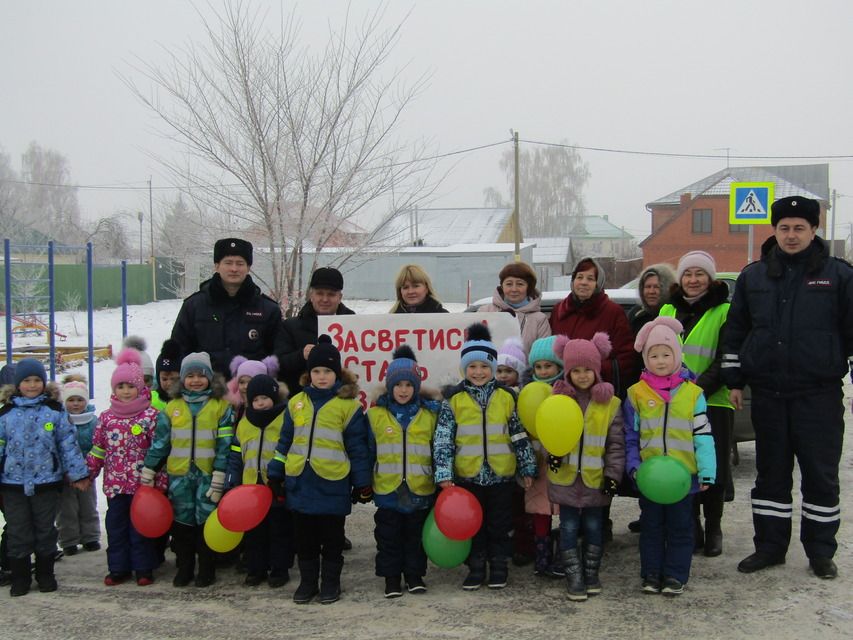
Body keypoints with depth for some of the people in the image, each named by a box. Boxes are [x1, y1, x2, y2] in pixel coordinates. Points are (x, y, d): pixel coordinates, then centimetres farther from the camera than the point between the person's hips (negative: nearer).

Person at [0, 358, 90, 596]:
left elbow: (68, 444, 0)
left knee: (46, 531, 11)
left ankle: (45, 575, 24)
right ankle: (19, 578, 19)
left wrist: (78, 474, 0)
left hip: (46, 483, 0)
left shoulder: (55, 410, -1)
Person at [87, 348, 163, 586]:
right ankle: (119, 568, 21)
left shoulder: (151, 415, -5)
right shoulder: (106, 417, 6)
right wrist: (87, 474, 11)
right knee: (115, 526, 10)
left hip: (142, 483, -3)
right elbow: (98, 449, 12)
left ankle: (143, 568, 16)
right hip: (115, 483, 4)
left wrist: (161, 481, -9)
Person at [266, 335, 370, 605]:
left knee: (332, 538, 9)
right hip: (300, 482, 4)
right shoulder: (296, 403, 7)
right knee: (304, 539, 13)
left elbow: (358, 448, -3)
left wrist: (362, 484, -3)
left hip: (332, 484, -3)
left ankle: (331, 582, 23)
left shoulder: (348, 405, -5)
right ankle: (307, 581, 26)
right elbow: (285, 442, 12)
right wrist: (275, 475, 9)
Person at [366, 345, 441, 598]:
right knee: (388, 537, 8)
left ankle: (415, 575, 25)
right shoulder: (375, 414, -1)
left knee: (416, 535, 12)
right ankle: (391, 577, 20)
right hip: (387, 489, 0)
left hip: (420, 489, 0)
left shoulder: (430, 413, 0)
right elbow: (367, 451, 4)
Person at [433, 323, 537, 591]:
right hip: (467, 475, 0)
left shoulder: (506, 397, 0)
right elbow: (442, 439, -5)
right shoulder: (454, 399, -4)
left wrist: (527, 468, 7)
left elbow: (520, 435, 6)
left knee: (499, 524, 11)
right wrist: (444, 475, -12)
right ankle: (476, 568, 24)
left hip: (501, 475, 0)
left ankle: (498, 566, 26)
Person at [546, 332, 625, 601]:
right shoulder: (558, 399, -1)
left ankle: (591, 574, 27)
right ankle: (573, 578, 15)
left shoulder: (610, 403, -4)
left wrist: (613, 473, -6)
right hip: (565, 476, 0)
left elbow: (616, 443, -1)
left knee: (593, 526, 13)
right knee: (569, 527, 6)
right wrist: (552, 452, -15)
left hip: (595, 478, 0)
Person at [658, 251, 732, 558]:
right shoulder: (668, 311, 14)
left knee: (713, 468, 0)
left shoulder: (724, 312, 1)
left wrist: (701, 387, -17)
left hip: (713, 402, -3)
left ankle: (713, 529, 16)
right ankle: (691, 527, 16)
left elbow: (726, 359, -5)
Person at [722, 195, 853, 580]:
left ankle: (820, 551, 18)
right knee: (770, 472, 10)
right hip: (768, 393, 3)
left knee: (821, 475, 5)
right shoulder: (753, 276, 8)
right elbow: (735, 331, 12)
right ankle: (770, 545, 21)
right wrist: (734, 381, 9)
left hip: (819, 394, -2)